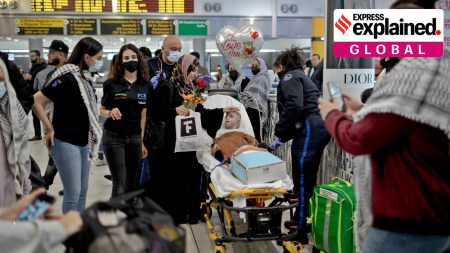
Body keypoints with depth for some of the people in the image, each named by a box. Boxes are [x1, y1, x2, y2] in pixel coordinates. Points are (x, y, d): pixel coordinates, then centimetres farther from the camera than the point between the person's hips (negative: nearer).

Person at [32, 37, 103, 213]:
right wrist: (50, 129, -14)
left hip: (83, 142, 8)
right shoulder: (67, 78, -18)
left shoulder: (85, 80, 7)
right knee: (73, 193, -1)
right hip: (66, 143, -8)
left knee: (82, 192, 15)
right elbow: (36, 101, -21)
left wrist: (90, 139, 13)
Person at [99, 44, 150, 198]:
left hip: (135, 138, 3)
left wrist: (143, 140, 5)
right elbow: (102, 110, 1)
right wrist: (110, 112, -22)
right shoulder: (111, 84, -3)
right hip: (113, 137, -3)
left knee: (132, 182, 9)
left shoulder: (146, 85, 4)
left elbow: (144, 114, 7)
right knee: (119, 184, -7)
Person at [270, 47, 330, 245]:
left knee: (302, 181, -6)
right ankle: (303, 221, 28)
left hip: (310, 129, -10)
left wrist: (279, 133, -9)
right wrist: (283, 137, 21)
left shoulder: (289, 77, 1)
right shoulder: (300, 76, 29)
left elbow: (295, 106, -17)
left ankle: (300, 232, -3)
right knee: (308, 179, 17)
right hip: (321, 127, 10)